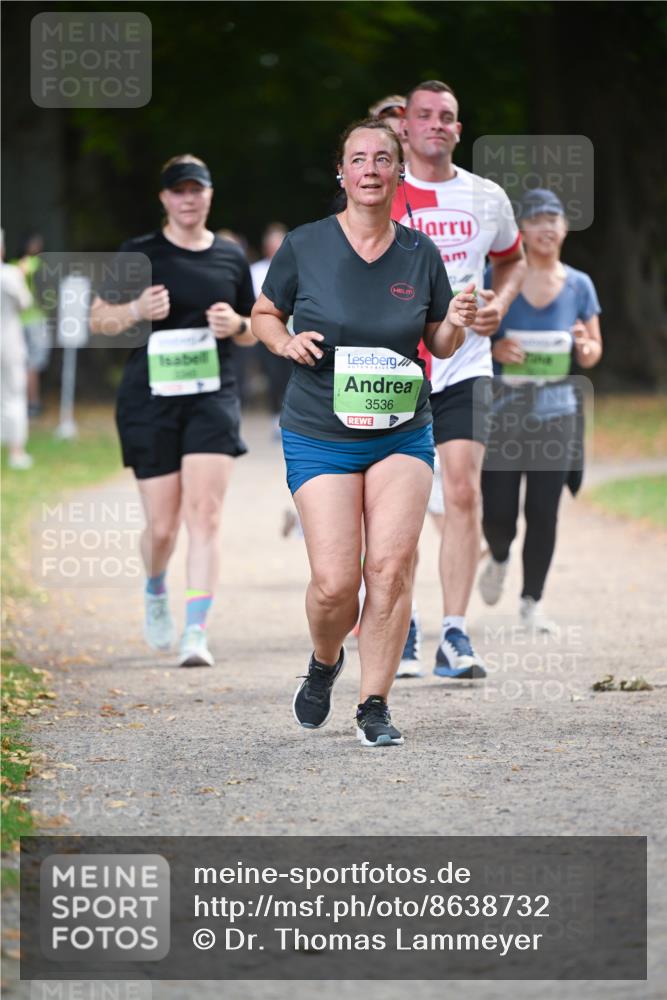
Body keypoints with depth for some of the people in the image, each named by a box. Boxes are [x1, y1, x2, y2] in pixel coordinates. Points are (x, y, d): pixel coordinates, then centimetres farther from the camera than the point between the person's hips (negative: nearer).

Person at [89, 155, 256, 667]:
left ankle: (196, 633, -15)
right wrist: (136, 311, -16)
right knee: (162, 524, 2)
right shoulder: (139, 254, 1)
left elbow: (252, 332, 20)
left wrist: (237, 325, -4)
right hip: (151, 398, -1)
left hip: (213, 396, 1)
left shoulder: (231, 257, 9)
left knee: (205, 514, -13)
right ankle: (156, 592, 36)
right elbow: (98, 320, 4)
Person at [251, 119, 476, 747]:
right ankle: (324, 662, 25)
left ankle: (374, 706, -2)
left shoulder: (419, 254, 3)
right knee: (335, 582, -9)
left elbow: (439, 346, 14)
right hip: (319, 436, -2)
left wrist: (455, 325, -9)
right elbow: (263, 313, 11)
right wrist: (286, 343, -10)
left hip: (402, 432, 2)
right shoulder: (305, 246, -3)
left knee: (391, 565, -14)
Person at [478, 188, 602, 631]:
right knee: (498, 510, -3)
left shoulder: (579, 286, 5)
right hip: (503, 408, -2)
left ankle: (532, 601, 14)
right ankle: (499, 560, 32)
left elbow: (593, 354, 12)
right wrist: (495, 349, -18)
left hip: (555, 410, 2)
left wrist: (585, 347, -11)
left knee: (544, 511, -1)